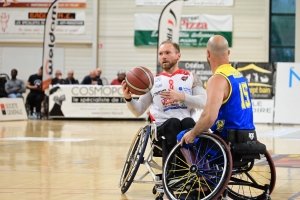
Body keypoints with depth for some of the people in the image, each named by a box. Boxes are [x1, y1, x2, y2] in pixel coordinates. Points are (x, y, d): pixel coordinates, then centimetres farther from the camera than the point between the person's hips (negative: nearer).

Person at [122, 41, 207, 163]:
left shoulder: (190, 77, 17)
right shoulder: (153, 81, 23)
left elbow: (204, 102, 1)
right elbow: (138, 111, 18)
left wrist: (182, 97, -13)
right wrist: (128, 98, -3)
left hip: (187, 124, 0)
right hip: (162, 126, 0)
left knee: (188, 122, -37)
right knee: (172, 123, -36)